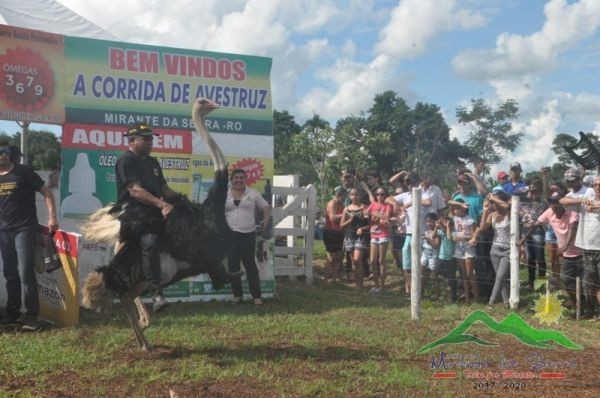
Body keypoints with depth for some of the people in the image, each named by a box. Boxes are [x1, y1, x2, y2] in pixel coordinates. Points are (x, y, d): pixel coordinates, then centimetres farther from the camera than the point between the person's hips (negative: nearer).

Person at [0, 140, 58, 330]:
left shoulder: (23, 172, -5)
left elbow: (46, 192, -4)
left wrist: (52, 217, -13)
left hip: (24, 229, -5)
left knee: (25, 272, -12)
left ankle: (32, 315, -7)